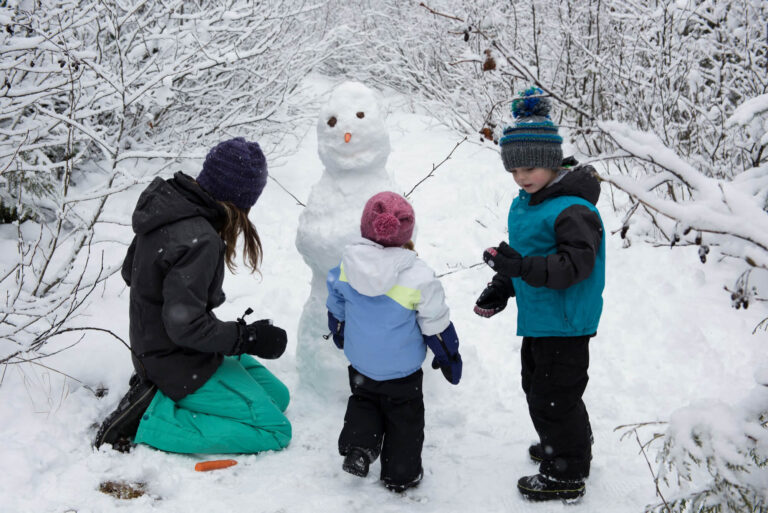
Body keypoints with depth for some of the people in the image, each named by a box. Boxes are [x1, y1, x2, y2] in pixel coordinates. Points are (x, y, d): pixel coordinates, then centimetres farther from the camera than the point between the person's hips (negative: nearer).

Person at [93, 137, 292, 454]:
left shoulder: (164, 200, -1)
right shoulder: (199, 241, -29)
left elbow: (130, 272, 12)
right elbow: (185, 325, -28)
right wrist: (248, 338, -18)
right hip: (180, 365, -9)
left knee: (277, 396, 16)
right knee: (275, 430, -6)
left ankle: (156, 392, 11)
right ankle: (151, 419, -8)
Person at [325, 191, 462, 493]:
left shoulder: (347, 267, -13)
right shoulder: (418, 277, -25)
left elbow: (336, 309, 4)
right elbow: (436, 324, -14)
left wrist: (339, 335, 26)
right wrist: (449, 359, 2)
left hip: (360, 364, 3)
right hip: (402, 368, -3)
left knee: (362, 401, 28)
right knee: (404, 415, 15)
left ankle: (357, 447, 9)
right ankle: (400, 475, 23)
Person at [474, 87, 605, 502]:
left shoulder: (573, 209, -23)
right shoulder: (525, 203, 8)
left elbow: (575, 264, -32)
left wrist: (522, 266, -41)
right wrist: (500, 289, 13)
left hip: (565, 323, -10)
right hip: (537, 319, 10)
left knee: (554, 395, 1)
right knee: (537, 386, 25)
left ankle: (566, 475, 19)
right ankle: (569, 446, 46)